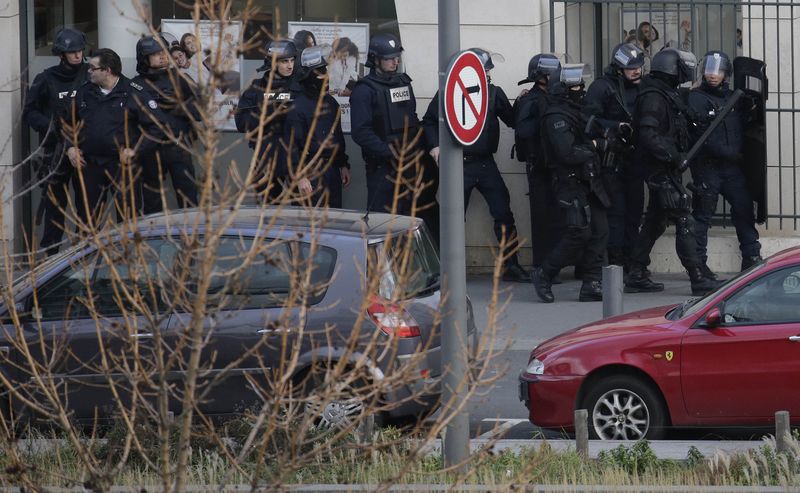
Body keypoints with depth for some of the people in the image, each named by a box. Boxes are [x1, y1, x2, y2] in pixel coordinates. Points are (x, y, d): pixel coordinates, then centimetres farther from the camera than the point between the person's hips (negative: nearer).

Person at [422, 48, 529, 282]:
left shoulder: (493, 93, 6)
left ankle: (511, 266, 9)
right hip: (459, 164, -3)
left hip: (485, 163, 3)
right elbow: (429, 122, 6)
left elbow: (512, 121, 10)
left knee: (503, 214, 1)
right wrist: (435, 145, -8)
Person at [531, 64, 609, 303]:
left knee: (599, 230, 1)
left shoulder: (574, 113, 19)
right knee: (579, 234, -12)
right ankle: (544, 275, 2)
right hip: (570, 183, -9)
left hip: (588, 182, 9)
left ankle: (592, 285, 4)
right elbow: (567, 153, -22)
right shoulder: (556, 117, -13)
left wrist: (596, 143, 1)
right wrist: (592, 147, -9)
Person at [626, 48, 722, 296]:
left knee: (654, 222, 15)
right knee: (684, 222, -12)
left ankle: (636, 276, 20)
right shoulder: (653, 97, -16)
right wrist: (675, 157, -23)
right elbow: (649, 136, -24)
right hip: (661, 170, -11)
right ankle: (698, 278, -13)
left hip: (666, 169, 11)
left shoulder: (668, 95, 16)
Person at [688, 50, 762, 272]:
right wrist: (729, 152, -16)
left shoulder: (733, 98, 14)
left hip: (732, 165, 5)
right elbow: (701, 135, -14)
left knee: (744, 208, 3)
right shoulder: (696, 98, -4)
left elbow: (742, 129, 17)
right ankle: (698, 261, 4)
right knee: (703, 213, -1)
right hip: (707, 165, -5)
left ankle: (752, 258, 9)